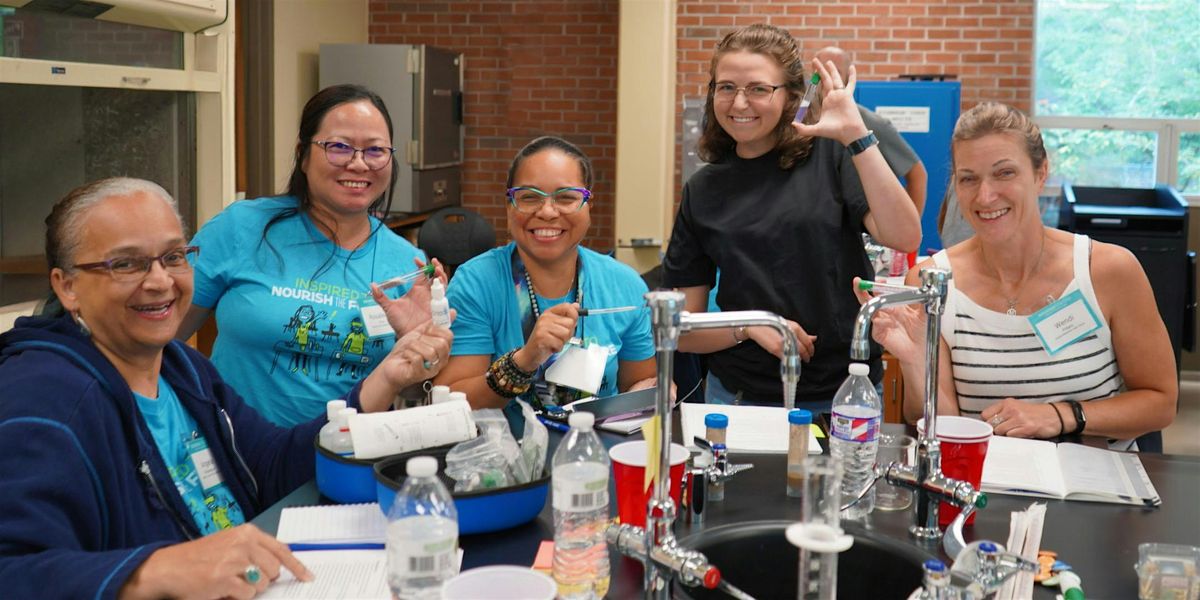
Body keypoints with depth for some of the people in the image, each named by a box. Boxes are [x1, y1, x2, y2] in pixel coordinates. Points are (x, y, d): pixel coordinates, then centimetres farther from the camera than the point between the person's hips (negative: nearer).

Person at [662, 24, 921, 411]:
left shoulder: (830, 156, -4)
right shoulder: (702, 190, 3)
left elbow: (904, 238, -19)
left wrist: (856, 135, -22)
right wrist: (749, 327, -13)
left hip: (842, 395, -2)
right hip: (738, 397, 2)